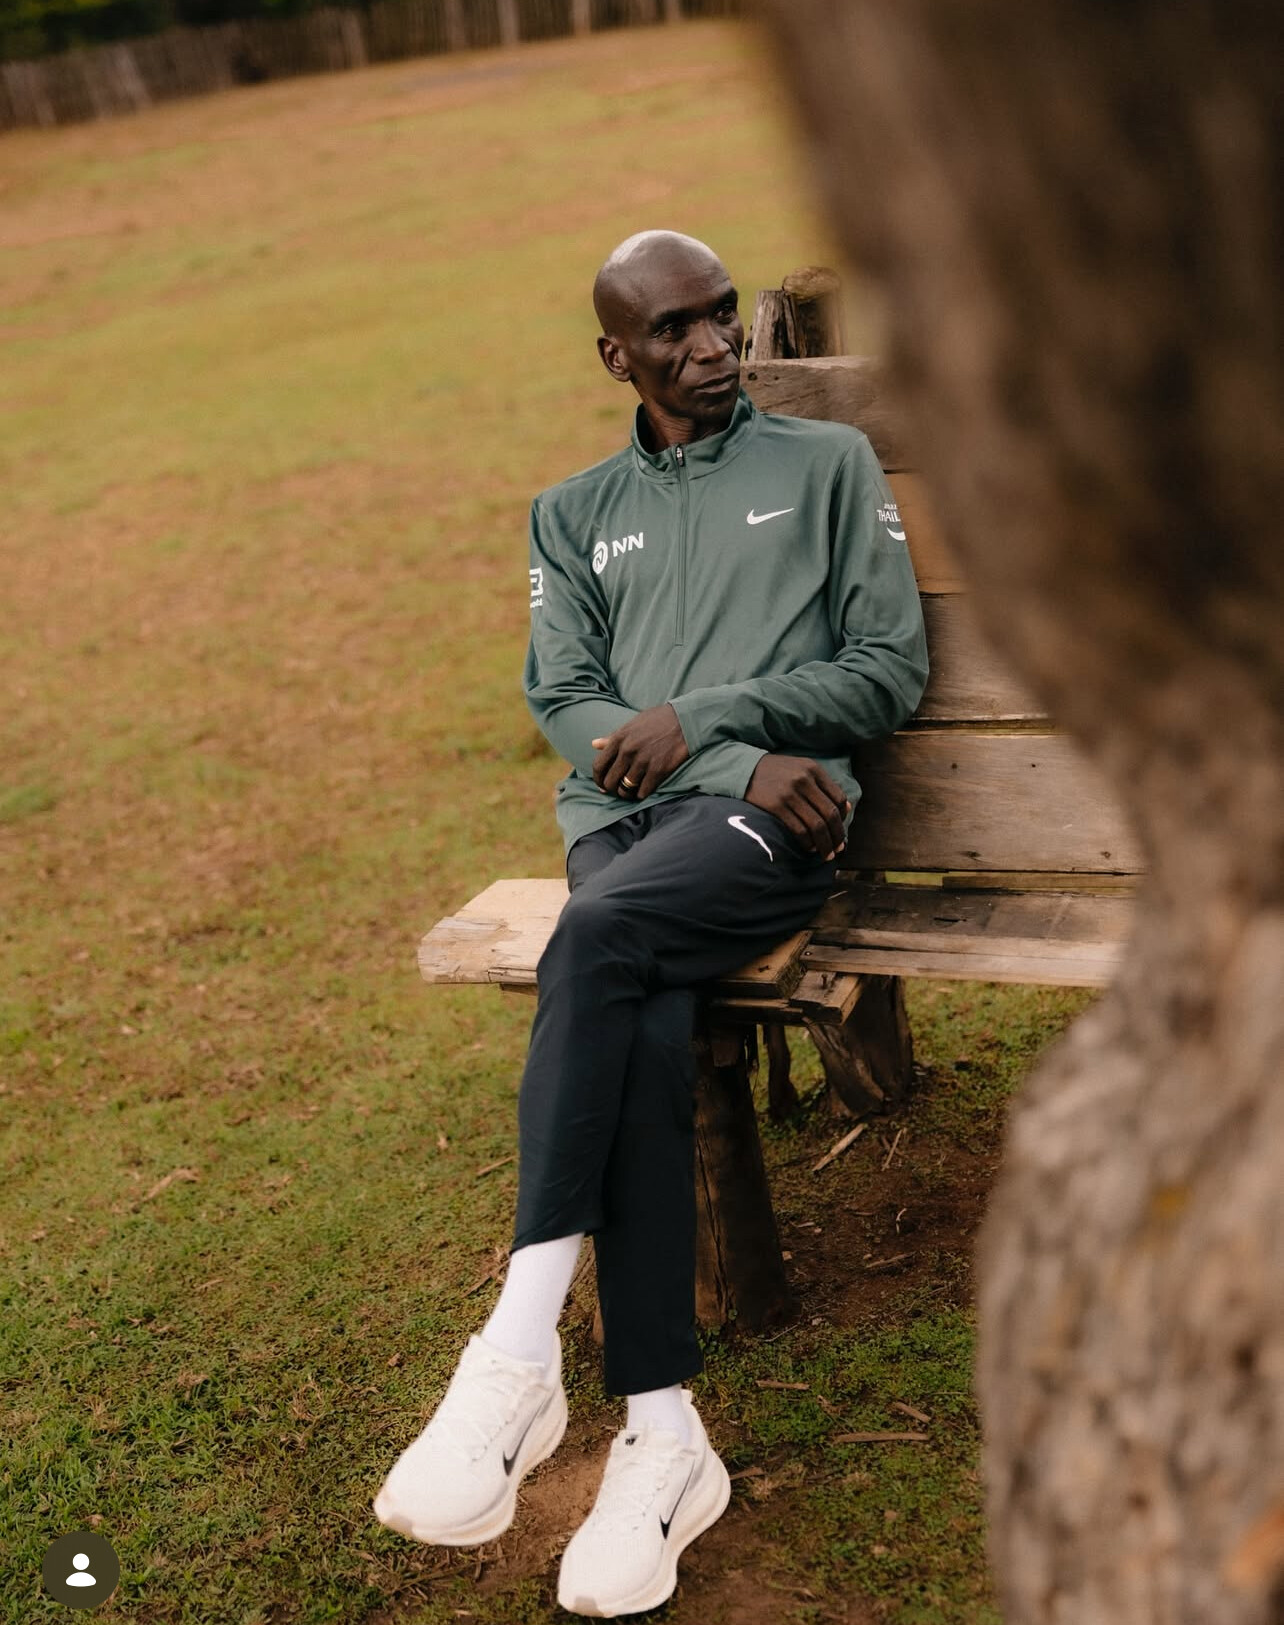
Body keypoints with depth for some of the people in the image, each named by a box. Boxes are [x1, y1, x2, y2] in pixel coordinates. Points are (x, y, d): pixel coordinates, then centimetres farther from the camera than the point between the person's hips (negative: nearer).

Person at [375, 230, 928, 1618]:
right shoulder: (575, 513, 23)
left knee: (599, 934, -34)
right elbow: (563, 703, 9)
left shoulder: (828, 464, 16)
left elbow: (893, 667, 6)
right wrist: (749, 762, -8)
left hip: (775, 820, -2)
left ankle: (518, 1359, -34)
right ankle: (662, 1438, -27)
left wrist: (705, 717, -7)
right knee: (643, 1042, -29)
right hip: (621, 823, 3)